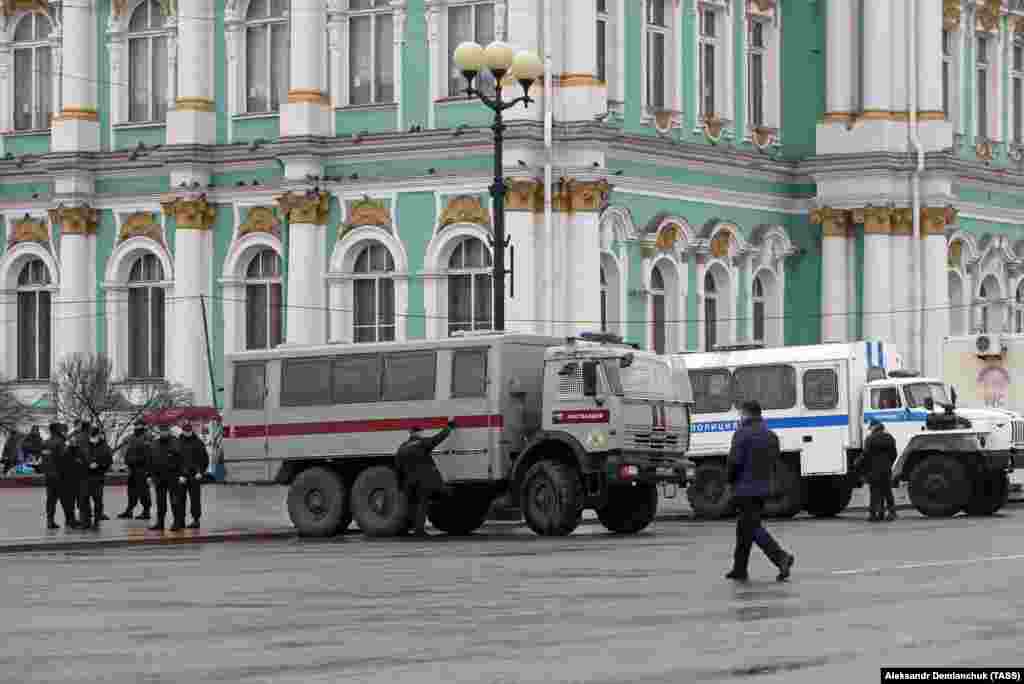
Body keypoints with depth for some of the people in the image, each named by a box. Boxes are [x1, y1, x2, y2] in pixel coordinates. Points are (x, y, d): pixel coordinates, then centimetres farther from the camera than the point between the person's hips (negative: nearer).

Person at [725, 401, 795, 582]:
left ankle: (781, 557, -24)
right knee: (744, 528, 16)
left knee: (753, 528, -9)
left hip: (745, 488, -8)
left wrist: (731, 479, 1)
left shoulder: (742, 434, -11)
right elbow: (773, 460, 11)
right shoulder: (771, 436, 13)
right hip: (764, 487, 8)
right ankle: (739, 569, 20)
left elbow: (734, 461, -16)